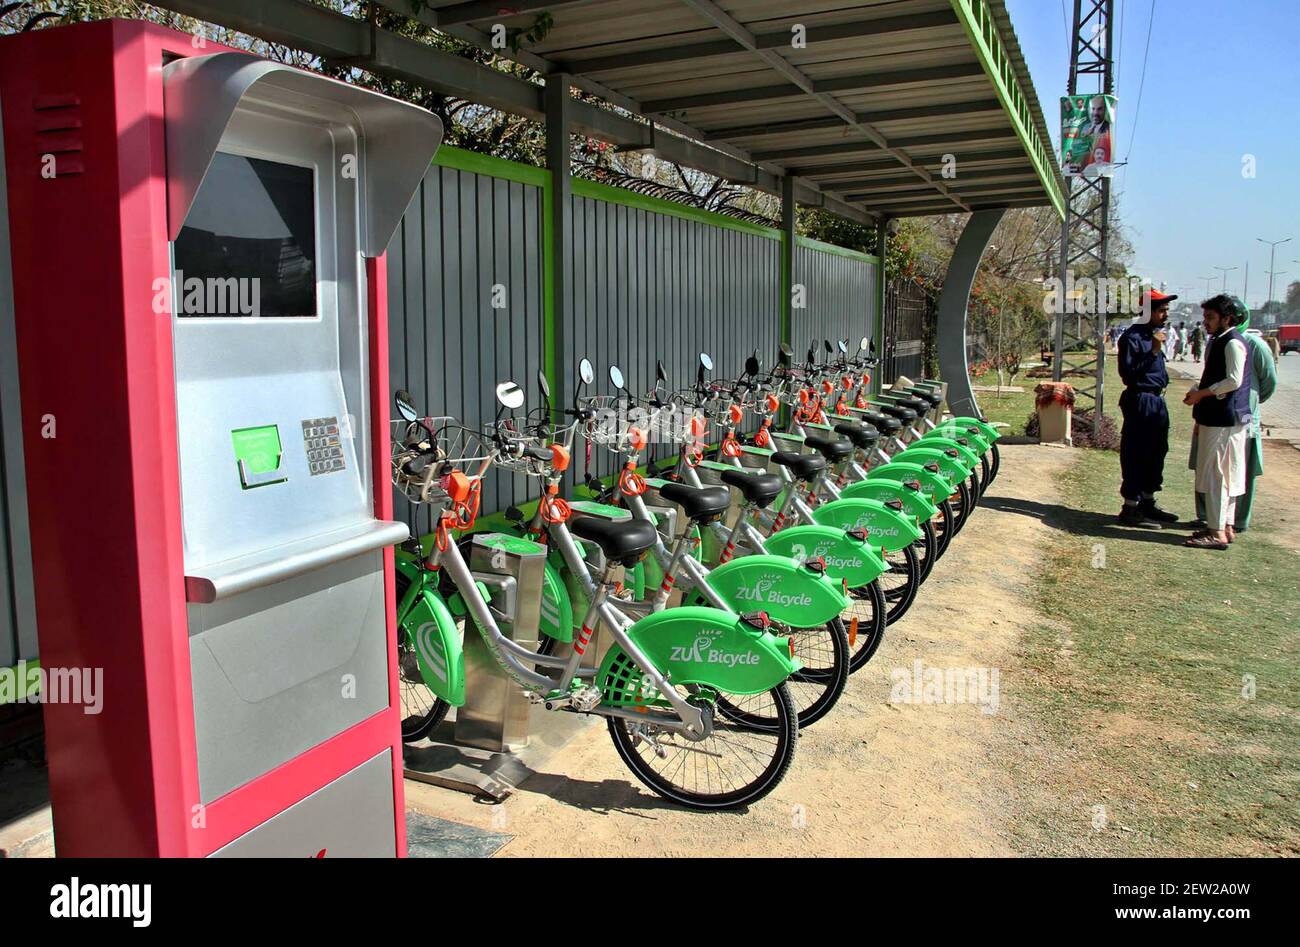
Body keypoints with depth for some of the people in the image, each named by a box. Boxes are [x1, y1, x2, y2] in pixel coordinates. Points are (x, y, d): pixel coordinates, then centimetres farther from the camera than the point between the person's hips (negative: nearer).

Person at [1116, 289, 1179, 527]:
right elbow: (1128, 373, -21)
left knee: (1156, 454, 15)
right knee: (1136, 457, -5)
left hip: (1157, 402, 10)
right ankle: (1130, 509, 2)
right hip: (1140, 402, -10)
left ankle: (1147, 504, 27)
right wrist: (1153, 352, -26)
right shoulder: (1132, 336, -14)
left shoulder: (1154, 334, 14)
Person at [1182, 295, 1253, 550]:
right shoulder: (1218, 341, 17)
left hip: (1224, 420, -10)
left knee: (1214, 473, -8)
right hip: (1217, 418, 10)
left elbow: (1234, 380, -22)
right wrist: (1201, 413, 21)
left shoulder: (1233, 342, -13)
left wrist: (1201, 393, -16)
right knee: (1226, 475, 14)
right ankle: (1225, 526, 21)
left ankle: (1217, 533, -6)